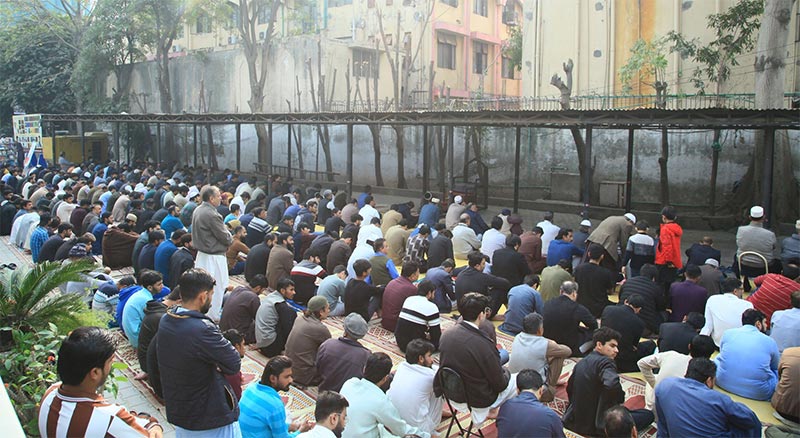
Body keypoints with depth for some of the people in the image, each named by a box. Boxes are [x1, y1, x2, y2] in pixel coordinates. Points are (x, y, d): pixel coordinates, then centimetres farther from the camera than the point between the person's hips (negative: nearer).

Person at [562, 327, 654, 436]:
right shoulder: (605, 362, -16)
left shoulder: (581, 363, 9)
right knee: (648, 414, -1)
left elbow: (570, 388, 20)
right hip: (597, 426, -8)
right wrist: (620, 399, -15)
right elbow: (612, 385, -35)